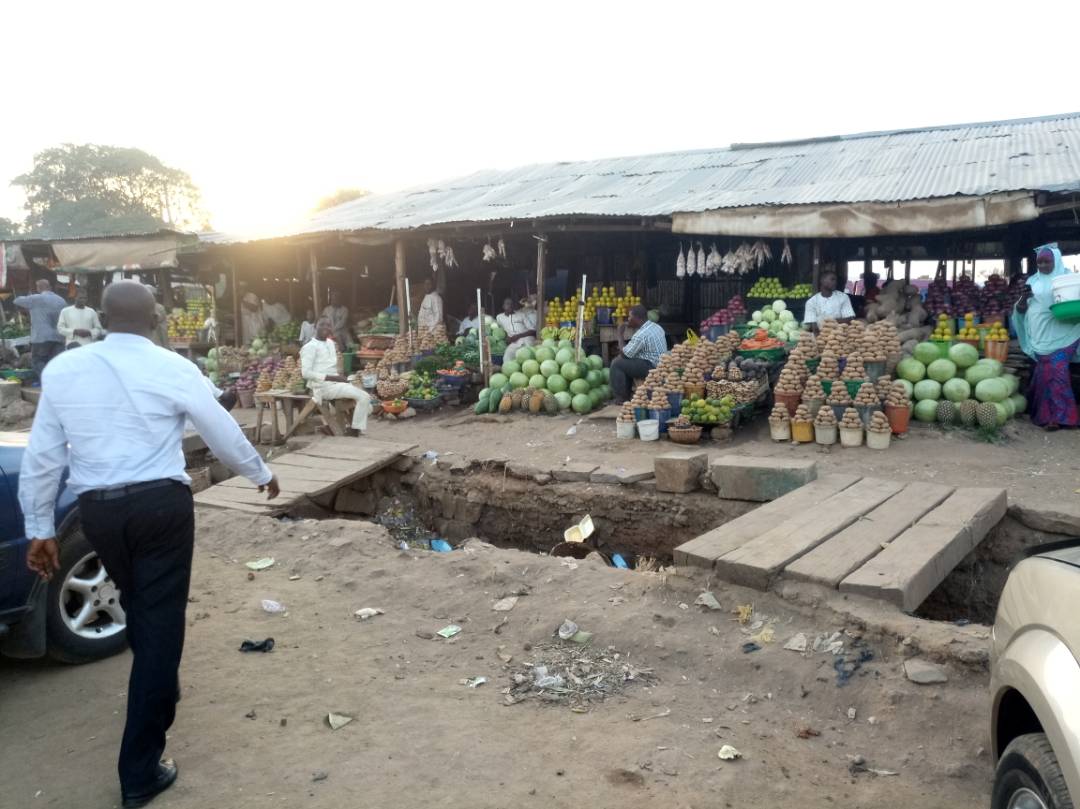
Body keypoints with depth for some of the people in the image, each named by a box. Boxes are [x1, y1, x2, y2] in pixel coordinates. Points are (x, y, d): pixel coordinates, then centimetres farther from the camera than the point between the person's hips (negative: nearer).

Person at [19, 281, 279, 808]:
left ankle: (156, 693, 50)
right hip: (161, 504, -4)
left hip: (96, 509, 4)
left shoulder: (62, 369, 4)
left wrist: (39, 527, 15)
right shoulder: (172, 368, -5)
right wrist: (261, 475, 21)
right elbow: (223, 433, 4)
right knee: (161, 620, 2)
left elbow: (42, 456, 6)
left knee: (136, 605, 26)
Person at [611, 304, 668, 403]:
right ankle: (626, 395, 23)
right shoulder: (656, 326, 8)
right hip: (661, 365, 10)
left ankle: (621, 398, 1)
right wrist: (625, 349, 13)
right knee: (627, 362, 23)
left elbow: (624, 354, -13)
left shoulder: (641, 335, -22)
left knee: (616, 363, -5)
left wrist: (620, 336, -2)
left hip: (651, 369, -10)